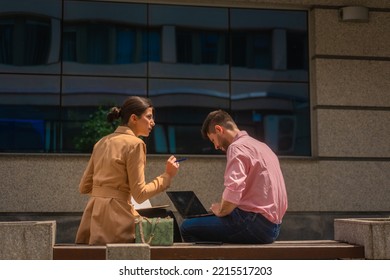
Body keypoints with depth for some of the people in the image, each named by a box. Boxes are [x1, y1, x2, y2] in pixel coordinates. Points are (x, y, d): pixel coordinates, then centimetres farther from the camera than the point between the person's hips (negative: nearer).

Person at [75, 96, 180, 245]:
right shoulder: (135, 144, -8)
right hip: (115, 217, -8)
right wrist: (167, 175, -3)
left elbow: (83, 187, 16)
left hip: (92, 216, 8)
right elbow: (139, 194, -11)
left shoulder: (102, 142, 14)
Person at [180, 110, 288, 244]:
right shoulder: (260, 146, 19)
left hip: (255, 223, -10)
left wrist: (220, 211, -5)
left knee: (188, 227, -7)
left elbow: (233, 193, -24)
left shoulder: (237, 147, -11)